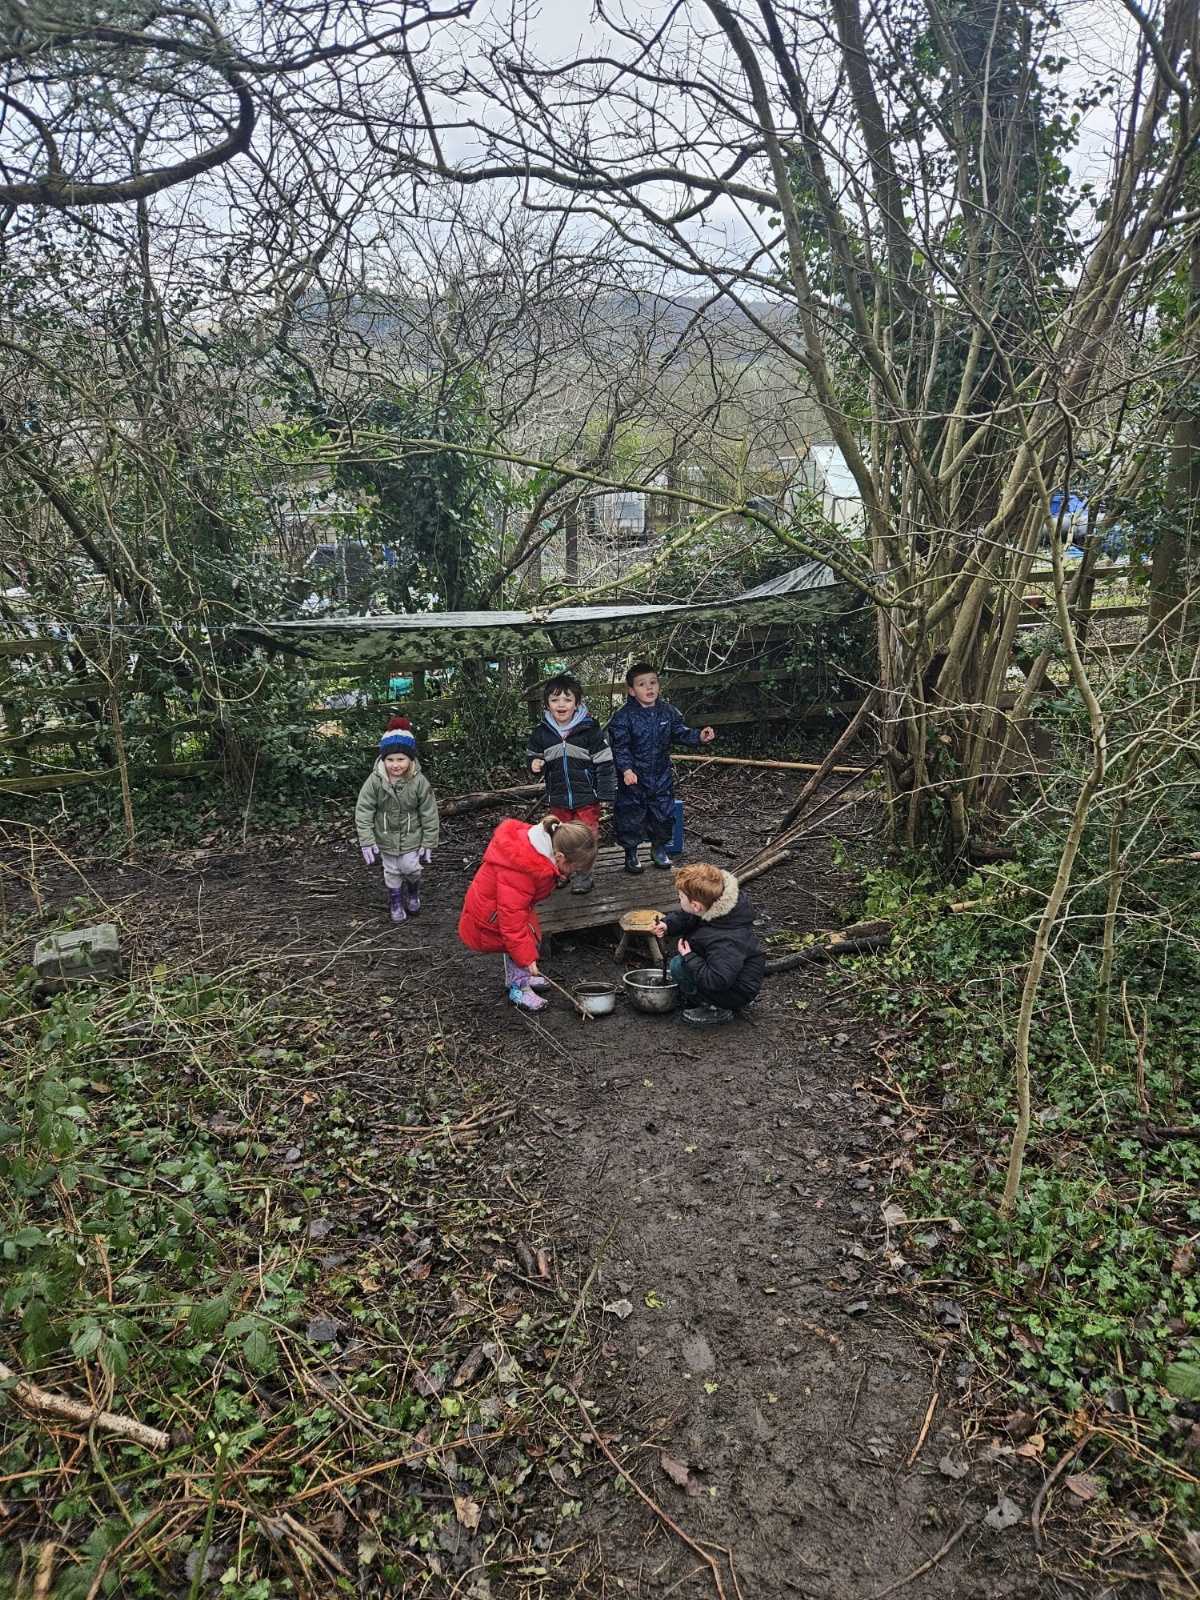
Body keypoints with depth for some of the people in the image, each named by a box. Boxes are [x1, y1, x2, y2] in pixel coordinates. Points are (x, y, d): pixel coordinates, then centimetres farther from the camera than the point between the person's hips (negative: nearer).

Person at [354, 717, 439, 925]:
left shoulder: (419, 782, -21)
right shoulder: (375, 781, -21)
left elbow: (429, 814, -12)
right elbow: (363, 812, -14)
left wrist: (428, 843, -8)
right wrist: (367, 842, -15)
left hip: (411, 838, -1)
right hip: (386, 839, 1)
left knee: (410, 869, 5)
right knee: (391, 872, 15)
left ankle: (413, 892, 38)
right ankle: (397, 903, 37)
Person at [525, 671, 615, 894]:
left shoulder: (590, 729, -13)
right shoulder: (541, 733, -4)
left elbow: (605, 762, -9)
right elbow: (532, 754, 11)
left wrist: (606, 793, -9)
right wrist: (534, 763, -13)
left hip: (587, 796, -3)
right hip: (558, 798, 3)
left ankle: (583, 874, 20)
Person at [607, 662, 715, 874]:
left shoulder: (668, 712, 0)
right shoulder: (624, 717, -15)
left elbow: (681, 732, 6)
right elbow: (620, 747, -17)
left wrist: (699, 737, -13)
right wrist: (626, 769, -31)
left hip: (661, 777, 4)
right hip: (634, 779, -4)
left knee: (663, 813, 14)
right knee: (631, 816, 5)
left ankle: (659, 848, 36)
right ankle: (631, 852, 25)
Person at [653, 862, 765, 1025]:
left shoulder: (724, 940, -37)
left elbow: (718, 980, -39)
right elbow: (686, 917, 6)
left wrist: (689, 958, -29)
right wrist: (668, 924, -12)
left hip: (738, 992, -9)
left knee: (679, 966, -19)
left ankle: (717, 1009, -5)